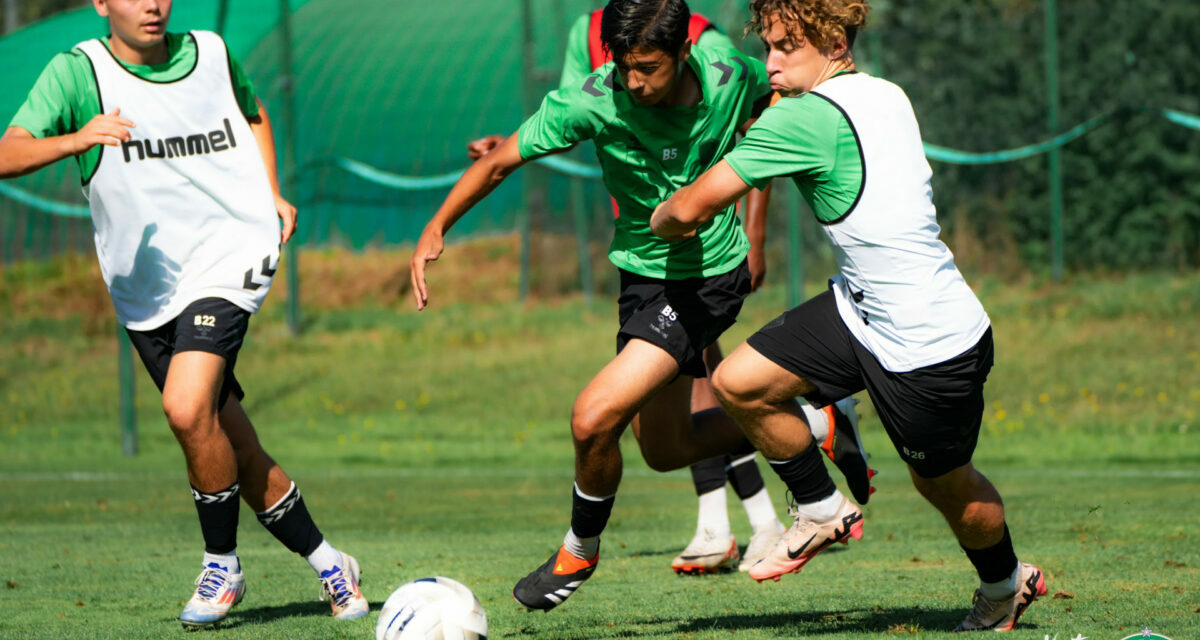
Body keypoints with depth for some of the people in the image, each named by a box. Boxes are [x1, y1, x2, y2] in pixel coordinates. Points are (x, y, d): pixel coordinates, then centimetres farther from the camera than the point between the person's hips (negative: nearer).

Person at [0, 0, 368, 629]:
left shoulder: (211, 54, 3)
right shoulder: (78, 71, -6)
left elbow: (252, 113, 26)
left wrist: (271, 193, 10)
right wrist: (74, 140, -39)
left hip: (227, 254, -1)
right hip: (142, 287, 1)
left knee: (187, 407, -25)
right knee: (236, 452, 6)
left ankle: (221, 563, -7)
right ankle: (327, 564, 24)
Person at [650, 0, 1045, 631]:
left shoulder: (805, 117, -22)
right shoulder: (887, 95, 3)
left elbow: (692, 207, -17)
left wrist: (662, 218, 8)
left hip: (929, 346, -9)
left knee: (944, 484, 13)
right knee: (738, 382, 2)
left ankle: (1006, 582, 40)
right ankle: (822, 512, 23)